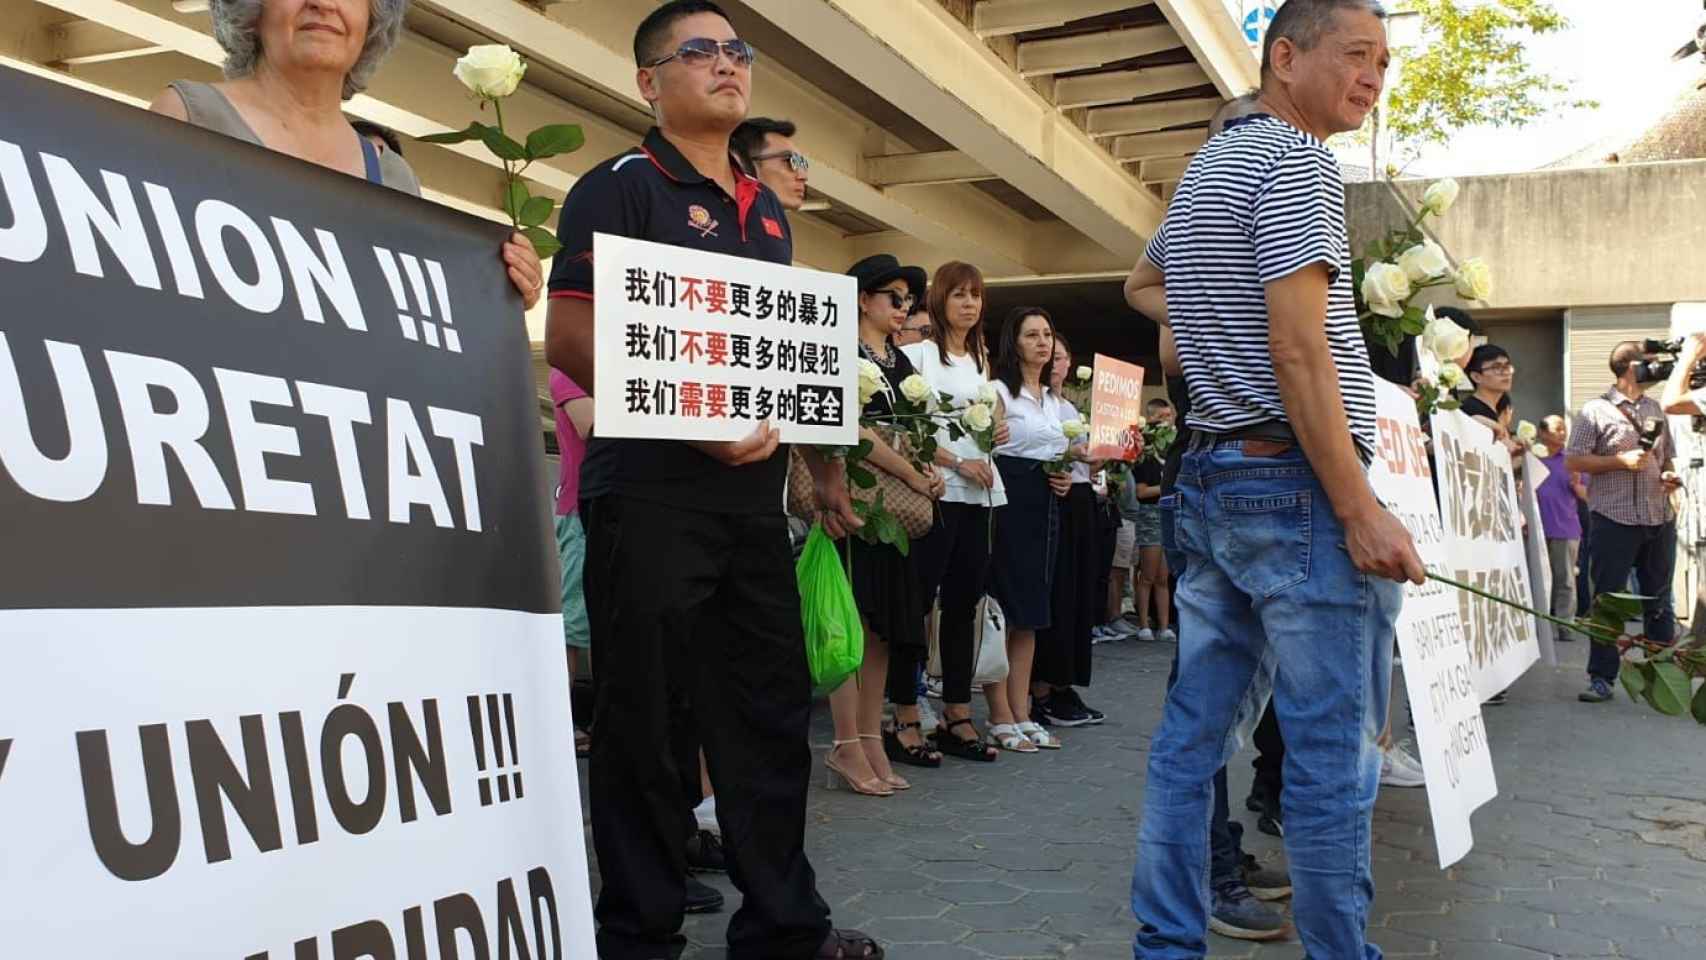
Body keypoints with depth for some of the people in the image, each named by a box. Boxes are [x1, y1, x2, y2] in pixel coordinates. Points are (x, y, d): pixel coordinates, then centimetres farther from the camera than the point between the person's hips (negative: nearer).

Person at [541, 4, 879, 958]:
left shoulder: (768, 210, 19)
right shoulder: (619, 188, -3)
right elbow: (570, 341, -12)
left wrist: (825, 464, 18)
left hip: (755, 495, 7)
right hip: (650, 494, -7)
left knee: (774, 709, 12)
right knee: (650, 720, 1)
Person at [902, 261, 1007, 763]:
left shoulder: (981, 360, 19)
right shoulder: (918, 353, -1)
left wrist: (998, 430, 5)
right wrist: (958, 463, -14)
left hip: (980, 492, 7)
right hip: (937, 490, -7)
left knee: (965, 603, 7)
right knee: (918, 602, -6)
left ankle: (958, 716, 12)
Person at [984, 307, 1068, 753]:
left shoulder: (1052, 398, 19)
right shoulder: (1000, 390, -5)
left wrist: (1065, 478, 10)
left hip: (1047, 503, 8)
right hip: (1010, 499, -8)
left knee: (1030, 613, 9)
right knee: (1004, 609, -5)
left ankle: (1022, 714, 14)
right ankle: (1001, 717, 2)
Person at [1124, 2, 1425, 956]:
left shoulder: (1204, 169, 20)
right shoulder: (1297, 161, -9)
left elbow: (1140, 283, 38)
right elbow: (1297, 348, -18)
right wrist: (1363, 512, -18)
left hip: (1214, 481, 9)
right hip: (1299, 484, -9)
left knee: (1194, 733, 10)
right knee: (1336, 753, -2)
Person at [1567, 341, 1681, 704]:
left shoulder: (1655, 409, 15)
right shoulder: (1596, 411, -3)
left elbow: (1665, 457, 25)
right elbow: (1572, 461, -7)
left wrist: (1669, 477, 4)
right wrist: (1621, 460, -15)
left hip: (1660, 518, 6)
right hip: (1615, 520, -6)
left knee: (1659, 600, 11)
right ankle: (1602, 677, 4)